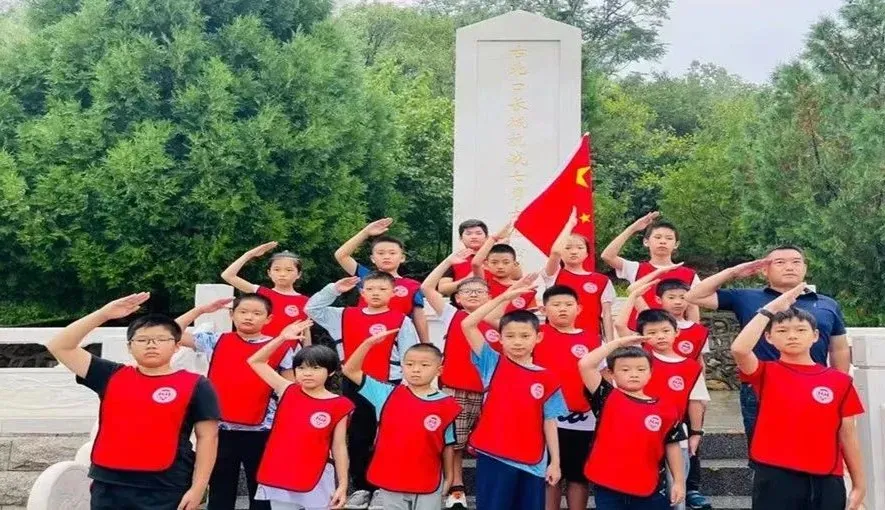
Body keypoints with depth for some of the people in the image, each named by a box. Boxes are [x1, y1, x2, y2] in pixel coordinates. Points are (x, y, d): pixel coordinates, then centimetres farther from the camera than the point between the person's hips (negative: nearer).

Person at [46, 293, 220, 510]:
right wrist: (103, 314, -2)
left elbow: (207, 437, -1)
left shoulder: (195, 385, -1)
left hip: (166, 491, -3)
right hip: (108, 487, 4)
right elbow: (59, 347, 7)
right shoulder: (112, 377, 8)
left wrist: (198, 488, -7)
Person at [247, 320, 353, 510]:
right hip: (279, 479, 3)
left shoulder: (339, 406, -6)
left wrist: (342, 485, -2)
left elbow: (339, 447, 0)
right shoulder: (287, 391, 2)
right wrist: (282, 338, -4)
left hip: (316, 481, -3)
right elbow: (255, 362, 6)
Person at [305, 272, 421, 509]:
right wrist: (334, 289, -2)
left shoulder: (401, 321, -4)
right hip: (353, 387, 4)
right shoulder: (345, 316, 7)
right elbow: (312, 309, 9)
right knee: (357, 440, 11)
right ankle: (361, 488, 23)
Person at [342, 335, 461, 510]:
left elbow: (447, 444, 2)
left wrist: (448, 476, 9)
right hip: (390, 480, 1)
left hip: (428, 483, -1)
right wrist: (369, 343, -18)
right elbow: (350, 371, -7)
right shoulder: (387, 394, -5)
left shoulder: (446, 405, -8)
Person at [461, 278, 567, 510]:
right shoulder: (492, 364, -1)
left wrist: (555, 462, 5)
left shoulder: (547, 378, 2)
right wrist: (504, 297, -14)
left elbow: (549, 422, 7)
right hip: (494, 457, -2)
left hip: (532, 462, 2)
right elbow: (467, 325, -11)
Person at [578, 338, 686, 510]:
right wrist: (618, 343, -11)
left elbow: (672, 446, 9)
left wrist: (679, 481, 8)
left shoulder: (665, 409, 1)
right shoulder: (607, 398, -4)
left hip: (650, 490, 2)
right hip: (607, 487, -1)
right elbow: (585, 364, -15)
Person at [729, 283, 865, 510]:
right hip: (776, 477, -2)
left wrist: (859, 484, 10)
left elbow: (847, 434, 10)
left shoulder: (840, 381, 5)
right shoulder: (765, 374, 0)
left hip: (826, 480, 2)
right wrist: (771, 308, -15)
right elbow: (739, 348, -20)